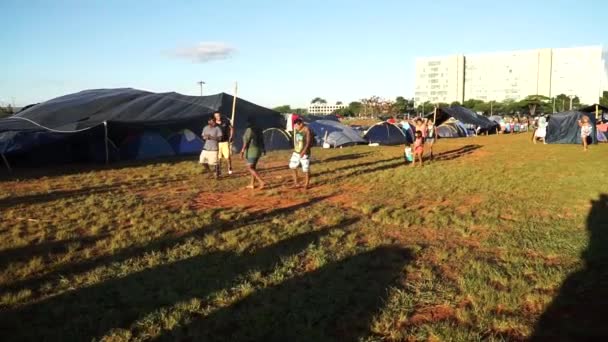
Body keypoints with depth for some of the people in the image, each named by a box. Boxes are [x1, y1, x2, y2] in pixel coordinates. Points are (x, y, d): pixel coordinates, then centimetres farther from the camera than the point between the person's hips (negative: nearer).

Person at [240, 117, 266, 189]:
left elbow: (246, 142, -19)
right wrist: (263, 149, 25)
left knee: (250, 168, -6)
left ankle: (261, 182, -18)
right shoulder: (258, 130, 8)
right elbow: (262, 140, 14)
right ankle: (252, 184, 20)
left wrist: (242, 151, -17)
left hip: (251, 151, -8)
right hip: (258, 151, 9)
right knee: (253, 167, 16)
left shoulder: (249, 130, -16)